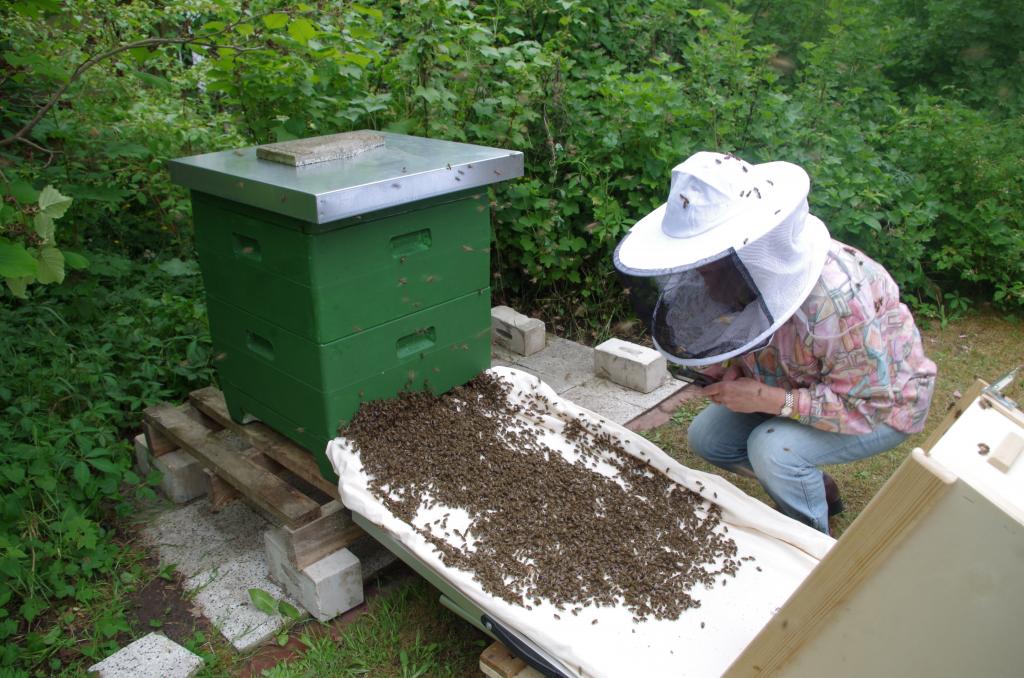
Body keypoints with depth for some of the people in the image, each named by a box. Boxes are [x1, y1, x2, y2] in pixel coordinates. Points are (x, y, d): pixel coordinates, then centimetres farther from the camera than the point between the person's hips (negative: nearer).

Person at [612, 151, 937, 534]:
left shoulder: (837, 299, -39)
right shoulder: (745, 276, -17)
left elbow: (871, 404, -31)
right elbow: (733, 344, 1)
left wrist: (768, 399, -34)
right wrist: (729, 371, -22)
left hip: (885, 405, -7)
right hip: (805, 386, 7)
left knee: (773, 448, -30)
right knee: (707, 437, -2)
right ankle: (818, 489, 18)